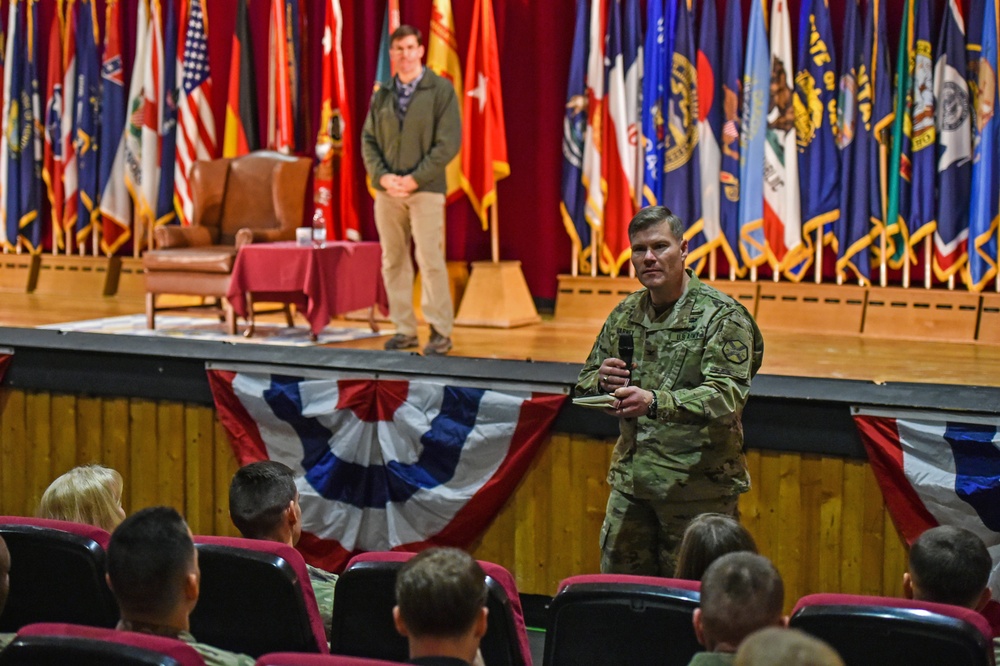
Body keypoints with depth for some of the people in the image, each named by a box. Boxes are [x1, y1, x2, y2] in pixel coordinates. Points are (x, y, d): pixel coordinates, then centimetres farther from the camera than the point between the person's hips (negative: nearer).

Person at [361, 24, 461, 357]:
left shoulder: (441, 90, -1)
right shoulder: (381, 95, 12)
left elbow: (449, 142, -8)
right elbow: (368, 140, 11)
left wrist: (415, 179, -13)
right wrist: (383, 176, -7)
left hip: (425, 189, -4)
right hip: (387, 189, 4)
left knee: (430, 260, -7)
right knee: (393, 261, 4)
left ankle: (440, 332, -2)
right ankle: (404, 329, 10)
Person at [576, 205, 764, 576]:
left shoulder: (722, 316, -8)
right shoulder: (626, 313, 11)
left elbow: (727, 398, -21)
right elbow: (583, 384, 18)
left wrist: (655, 403, -35)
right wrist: (602, 382, -7)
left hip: (698, 488, -6)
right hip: (630, 482, 6)